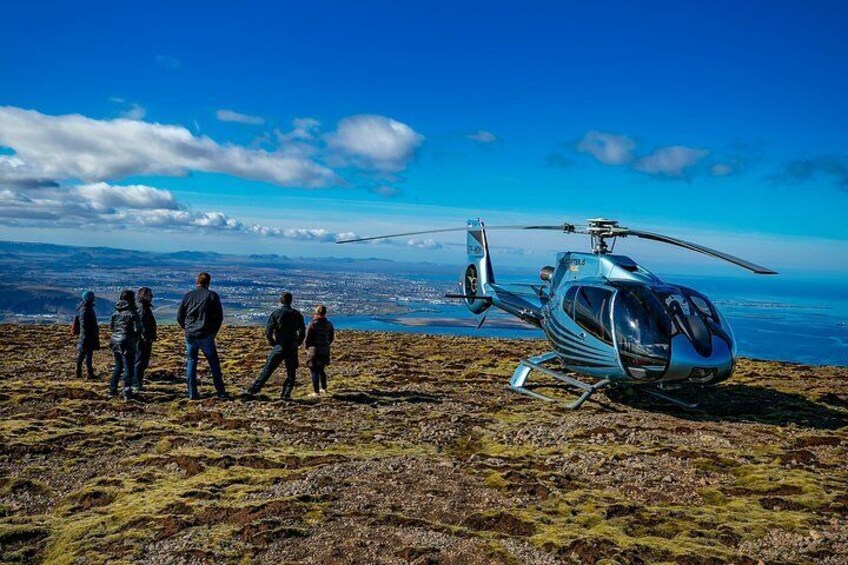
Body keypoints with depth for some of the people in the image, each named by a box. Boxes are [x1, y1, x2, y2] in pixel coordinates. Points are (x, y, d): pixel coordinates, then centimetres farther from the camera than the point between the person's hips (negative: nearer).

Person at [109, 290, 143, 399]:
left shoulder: (116, 312, 6)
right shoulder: (132, 312, -12)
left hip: (115, 341, 6)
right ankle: (127, 393, -6)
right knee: (128, 367, -1)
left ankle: (112, 390, 23)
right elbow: (138, 329, -16)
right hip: (127, 343, -6)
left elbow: (111, 326, 14)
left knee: (118, 366, 20)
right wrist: (142, 330, 4)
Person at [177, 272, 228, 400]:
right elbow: (219, 316, -4)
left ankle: (192, 393, 11)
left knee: (191, 363, 12)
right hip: (206, 336, -2)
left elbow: (179, 317, 6)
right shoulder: (212, 295, -3)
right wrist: (214, 331, 9)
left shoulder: (188, 296, 4)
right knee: (214, 364, 6)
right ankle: (221, 393, 6)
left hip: (190, 336, 2)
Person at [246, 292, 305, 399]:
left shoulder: (276, 313, -3)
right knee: (291, 373, 11)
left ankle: (252, 390, 3)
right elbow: (302, 332, 7)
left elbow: (268, 331, -6)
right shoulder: (297, 314, 6)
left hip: (279, 347, -2)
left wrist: (272, 343, 7)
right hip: (292, 349, 2)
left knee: (267, 370, 3)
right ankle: (286, 394, 3)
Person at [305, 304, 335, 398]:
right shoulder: (329, 324, 3)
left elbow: (308, 338, -10)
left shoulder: (313, 324, -13)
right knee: (321, 370, 22)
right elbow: (331, 337, 11)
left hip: (314, 350, -6)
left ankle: (316, 392, -3)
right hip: (325, 351, 6)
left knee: (314, 371, -2)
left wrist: (307, 348, 6)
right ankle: (323, 388, 31)